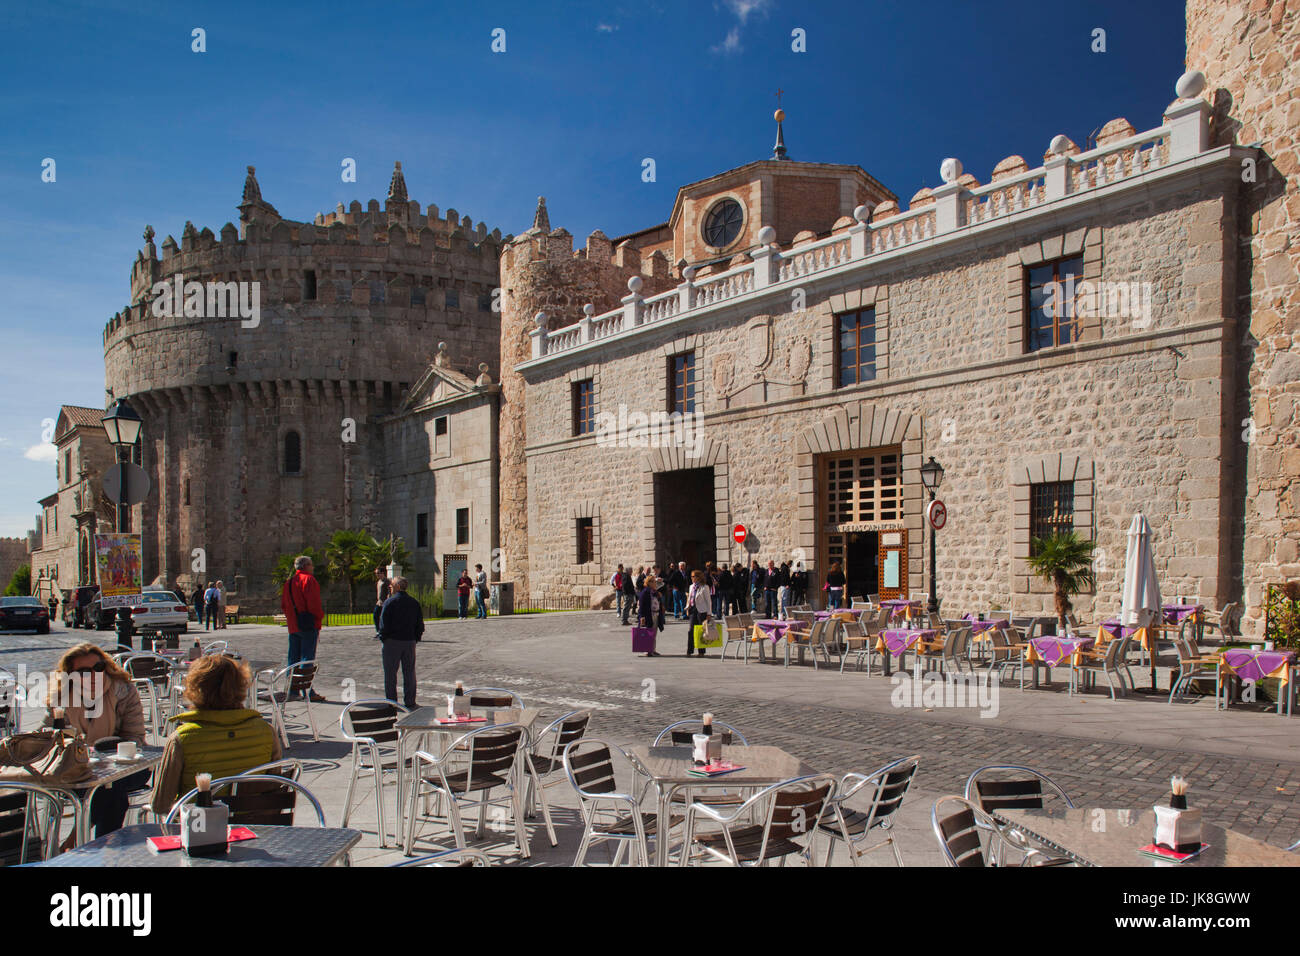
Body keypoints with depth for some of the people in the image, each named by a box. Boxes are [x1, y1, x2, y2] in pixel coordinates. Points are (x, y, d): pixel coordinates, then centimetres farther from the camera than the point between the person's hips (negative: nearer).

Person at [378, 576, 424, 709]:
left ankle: (391, 702, 7)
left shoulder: (389, 602, -9)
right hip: (410, 642, 4)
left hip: (393, 642, -4)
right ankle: (409, 702, 11)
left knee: (390, 673, 5)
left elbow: (384, 624, -12)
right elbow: (420, 624, 7)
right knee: (409, 673, 9)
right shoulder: (415, 603, 6)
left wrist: (383, 638, 1)